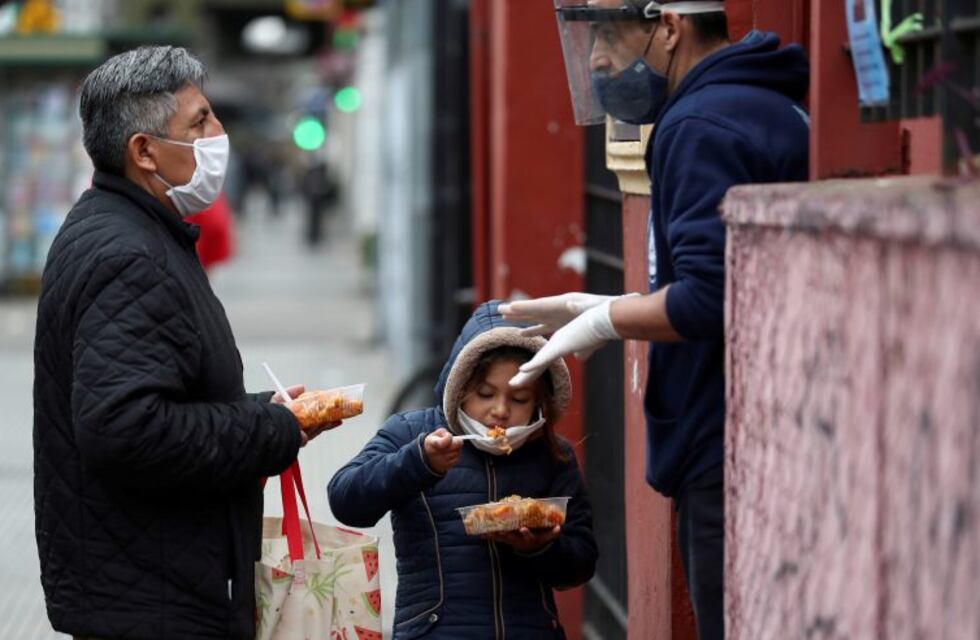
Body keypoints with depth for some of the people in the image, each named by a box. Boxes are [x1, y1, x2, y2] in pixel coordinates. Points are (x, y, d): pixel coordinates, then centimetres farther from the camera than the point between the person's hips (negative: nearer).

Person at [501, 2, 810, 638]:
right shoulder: (775, 107, 17)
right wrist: (605, 309, 17)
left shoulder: (701, 128, -16)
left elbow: (707, 299, -24)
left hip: (730, 454, -10)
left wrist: (603, 321, -8)